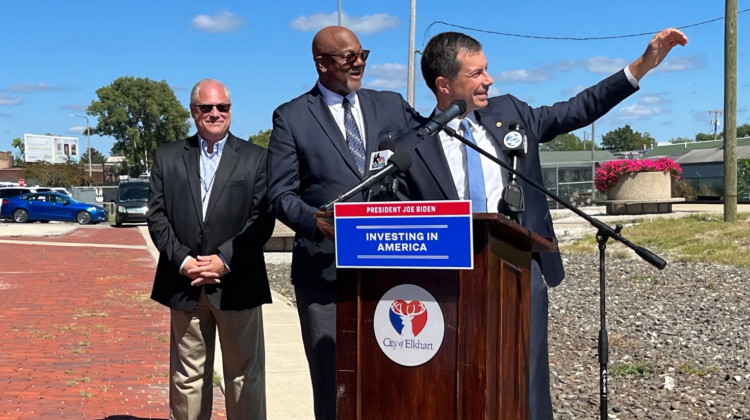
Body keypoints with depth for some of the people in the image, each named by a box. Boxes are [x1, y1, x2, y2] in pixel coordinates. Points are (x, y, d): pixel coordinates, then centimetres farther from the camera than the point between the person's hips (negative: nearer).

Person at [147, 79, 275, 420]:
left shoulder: (256, 158, 3)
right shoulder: (167, 157, 10)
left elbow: (262, 220, -5)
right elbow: (157, 216, 4)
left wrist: (224, 259, -14)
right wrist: (183, 261, -9)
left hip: (238, 284, -2)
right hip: (184, 284, 2)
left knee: (245, 375, 6)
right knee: (187, 376, 11)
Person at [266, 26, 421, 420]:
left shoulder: (392, 106, 12)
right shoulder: (291, 117, 2)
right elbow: (280, 194, -3)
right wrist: (315, 221, -21)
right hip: (326, 270, -2)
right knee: (332, 381, 6)